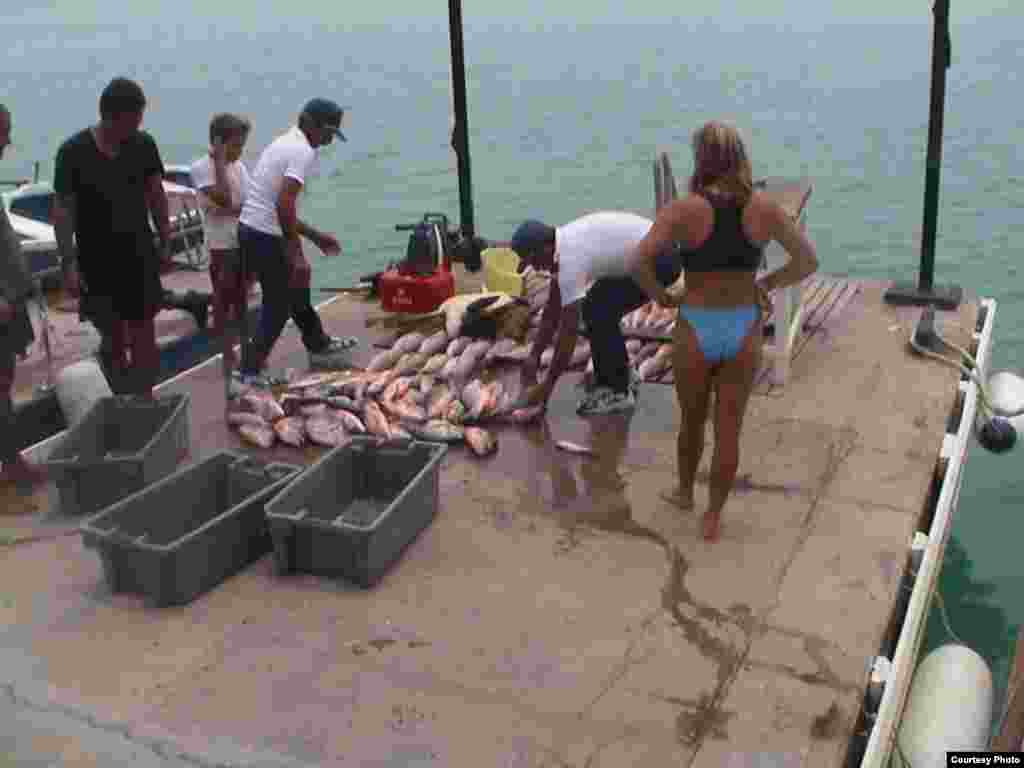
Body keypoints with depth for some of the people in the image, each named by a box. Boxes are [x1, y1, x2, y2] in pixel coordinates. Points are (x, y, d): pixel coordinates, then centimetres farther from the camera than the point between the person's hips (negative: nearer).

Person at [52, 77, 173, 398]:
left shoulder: (144, 144, -2)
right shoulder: (73, 151, -10)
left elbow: (156, 195, 8)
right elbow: (63, 209, -7)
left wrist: (165, 243, 7)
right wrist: (68, 263, -12)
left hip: (140, 255, 2)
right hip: (96, 260, -1)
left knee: (143, 334, 1)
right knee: (113, 337, 7)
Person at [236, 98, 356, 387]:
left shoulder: (284, 143, 17)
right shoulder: (303, 151, -13)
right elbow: (284, 204, -25)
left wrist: (315, 236, 26)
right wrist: (296, 254, -21)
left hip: (250, 230, 10)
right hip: (266, 237, -10)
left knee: (296, 291, 24)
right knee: (277, 307, 1)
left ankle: (319, 346, 41)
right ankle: (251, 373, 5)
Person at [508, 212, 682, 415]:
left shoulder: (570, 258, -24)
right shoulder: (565, 244, 5)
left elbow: (569, 328, -24)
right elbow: (552, 311, 13)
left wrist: (547, 385, -17)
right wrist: (534, 356, 13)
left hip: (659, 259, -10)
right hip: (648, 250, 10)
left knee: (598, 312, -14)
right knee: (596, 309, 10)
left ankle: (617, 392, -3)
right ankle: (620, 378, 22)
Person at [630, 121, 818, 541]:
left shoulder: (682, 209, -16)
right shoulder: (764, 207, -7)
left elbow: (639, 262, -25)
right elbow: (809, 260, -3)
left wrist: (660, 297, -6)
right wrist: (766, 284, 12)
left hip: (695, 333, -1)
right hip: (744, 332, 2)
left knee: (692, 419, 23)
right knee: (729, 430, 14)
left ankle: (684, 491, 46)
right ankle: (712, 518, 25)